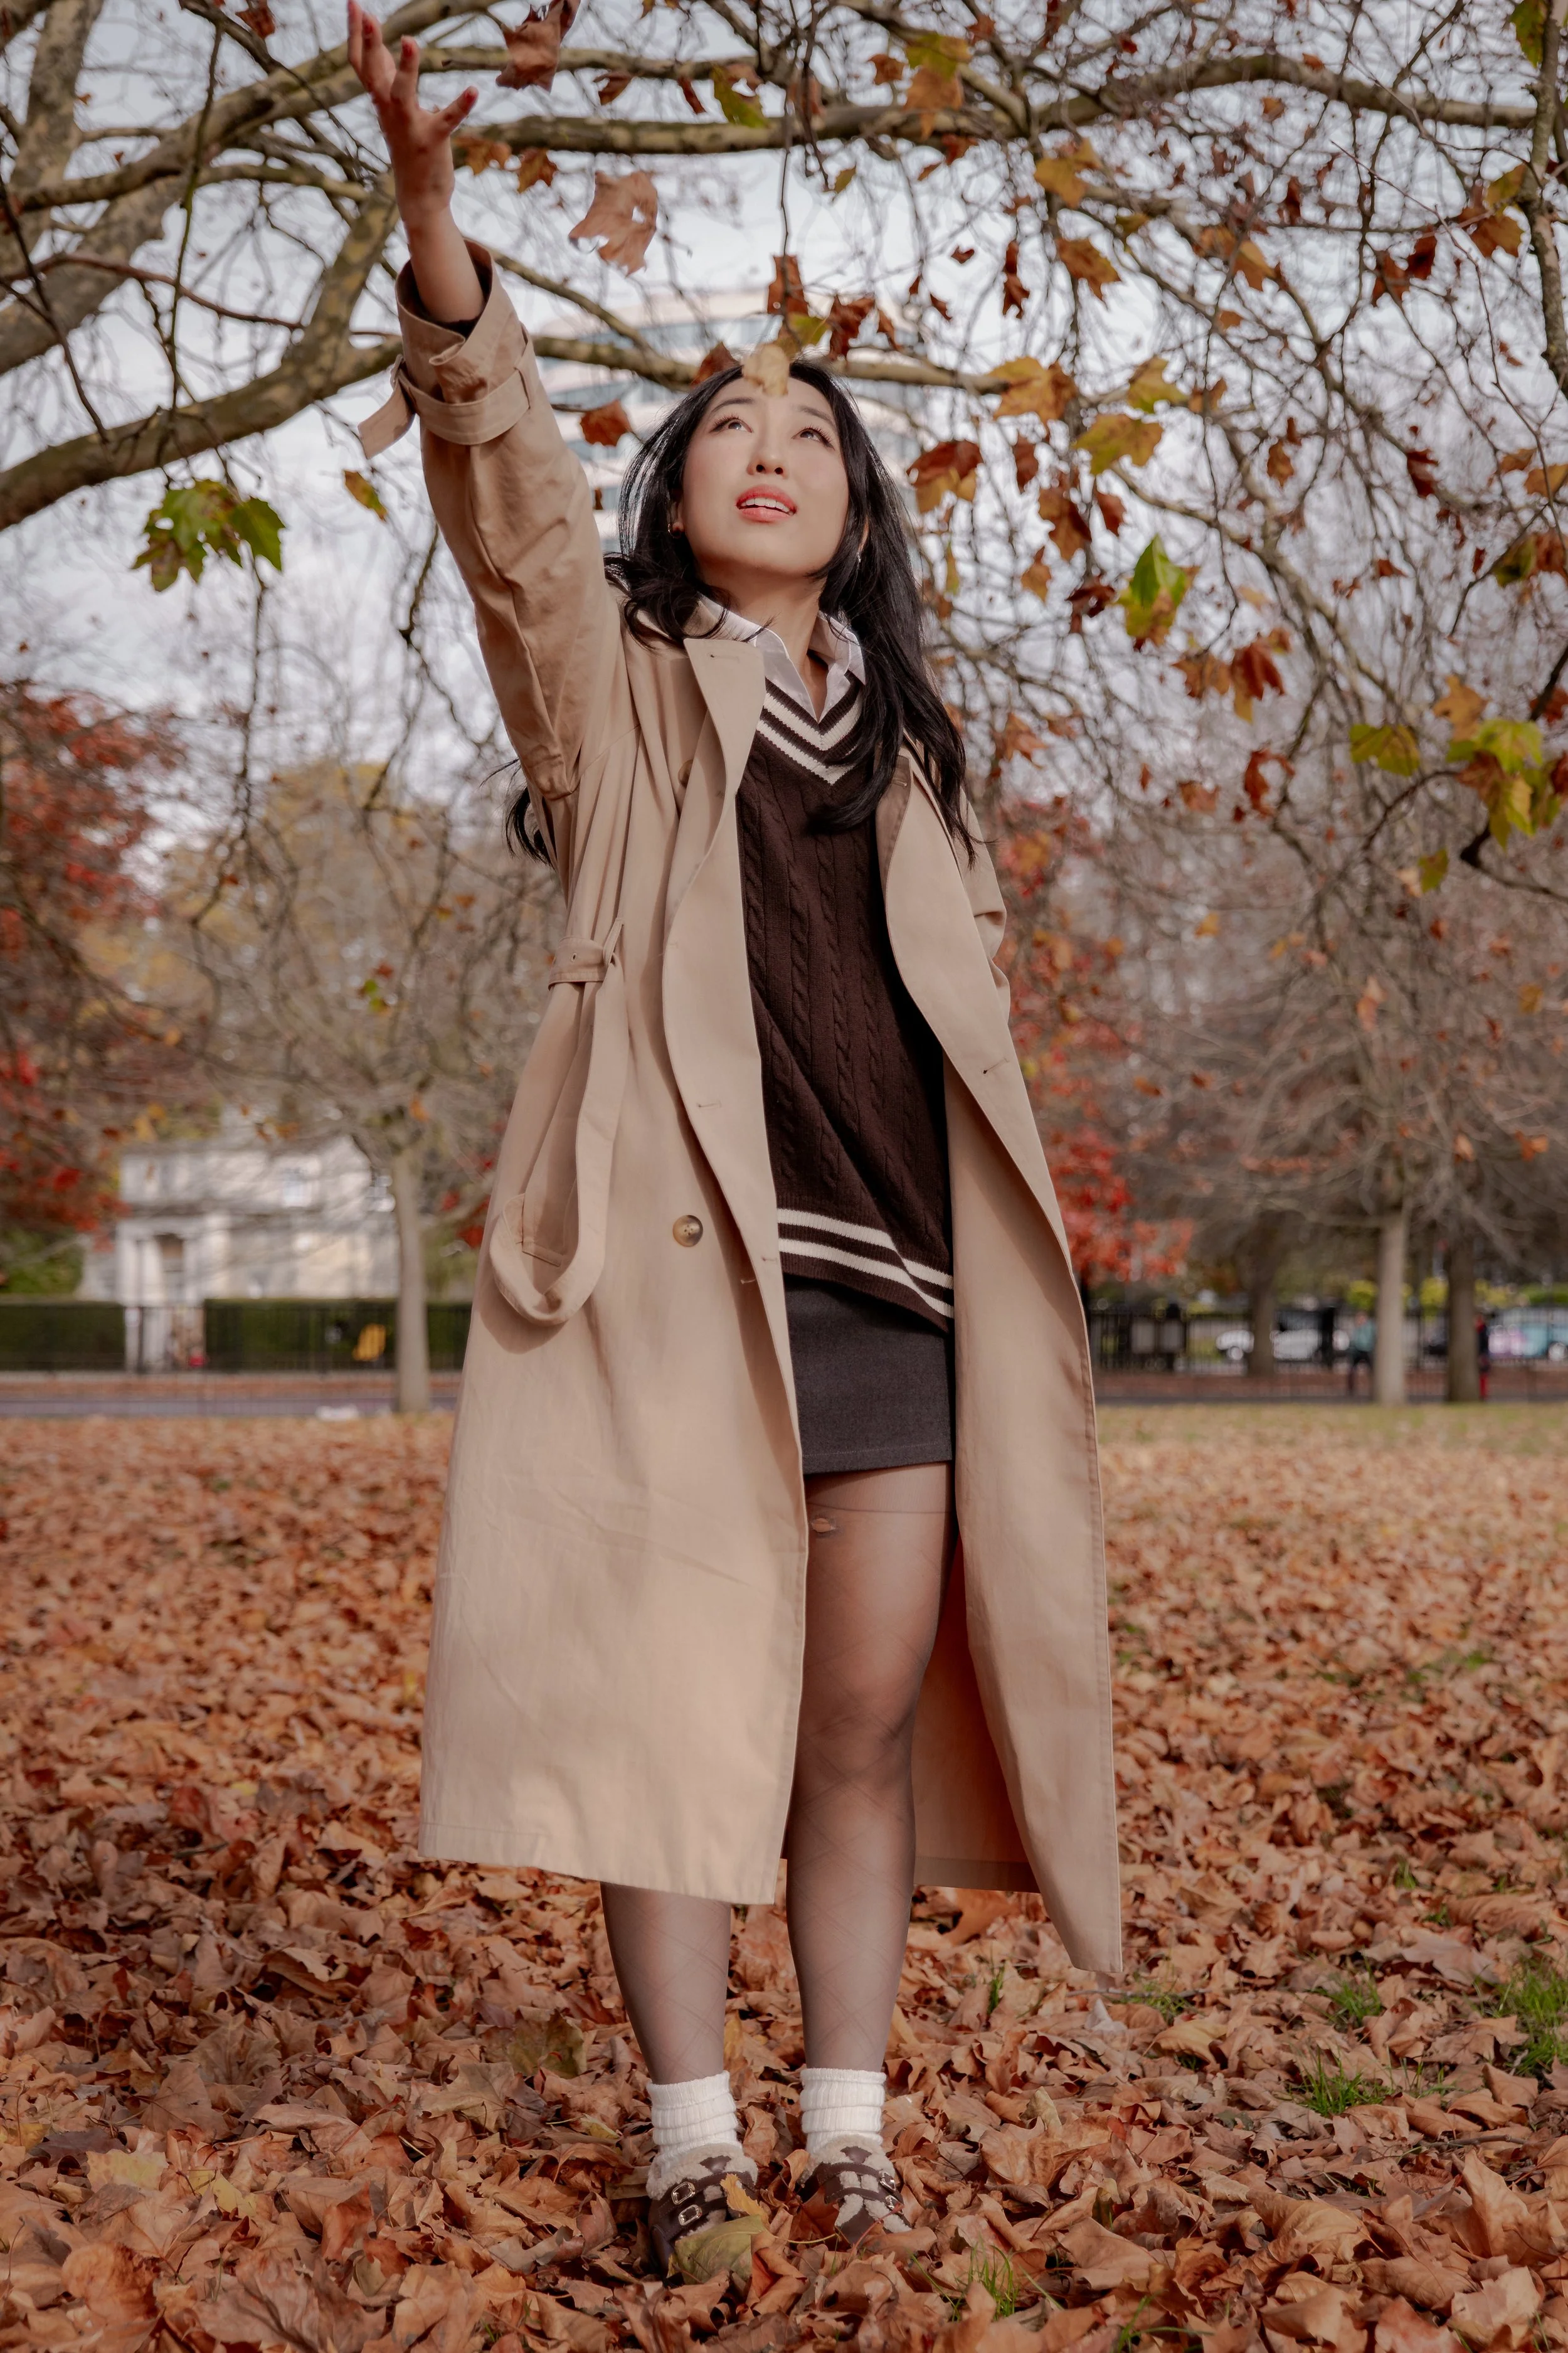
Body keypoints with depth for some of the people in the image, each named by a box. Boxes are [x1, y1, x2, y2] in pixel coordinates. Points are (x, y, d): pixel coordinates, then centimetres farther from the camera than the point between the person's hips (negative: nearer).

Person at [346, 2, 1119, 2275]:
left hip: (894, 1282, 4)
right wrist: (439, 242, -26)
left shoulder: (908, 752, 23)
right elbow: (515, 497, -8)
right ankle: (694, 2141, 6)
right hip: (687, 1269, -3)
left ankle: (849, 2130, 14)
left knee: (869, 1732, 4)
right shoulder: (618, 691, 12)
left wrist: (1007, 1297, 12)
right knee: (679, 1714, -5)